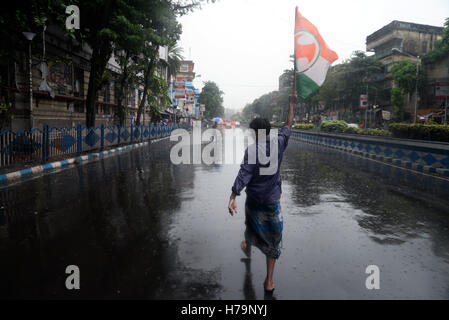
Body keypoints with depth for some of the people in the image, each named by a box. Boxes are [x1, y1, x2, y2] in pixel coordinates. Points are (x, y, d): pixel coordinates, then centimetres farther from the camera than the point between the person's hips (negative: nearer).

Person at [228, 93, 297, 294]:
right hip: (273, 201, 1)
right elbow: (289, 126, 13)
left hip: (254, 200, -1)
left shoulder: (252, 149, -13)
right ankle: (269, 281, 7)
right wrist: (291, 104, 25)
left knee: (252, 227, 27)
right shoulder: (279, 144, -4)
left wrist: (233, 197, -30)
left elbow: (244, 174, -25)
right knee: (273, 239, 7)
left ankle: (248, 248, 58)